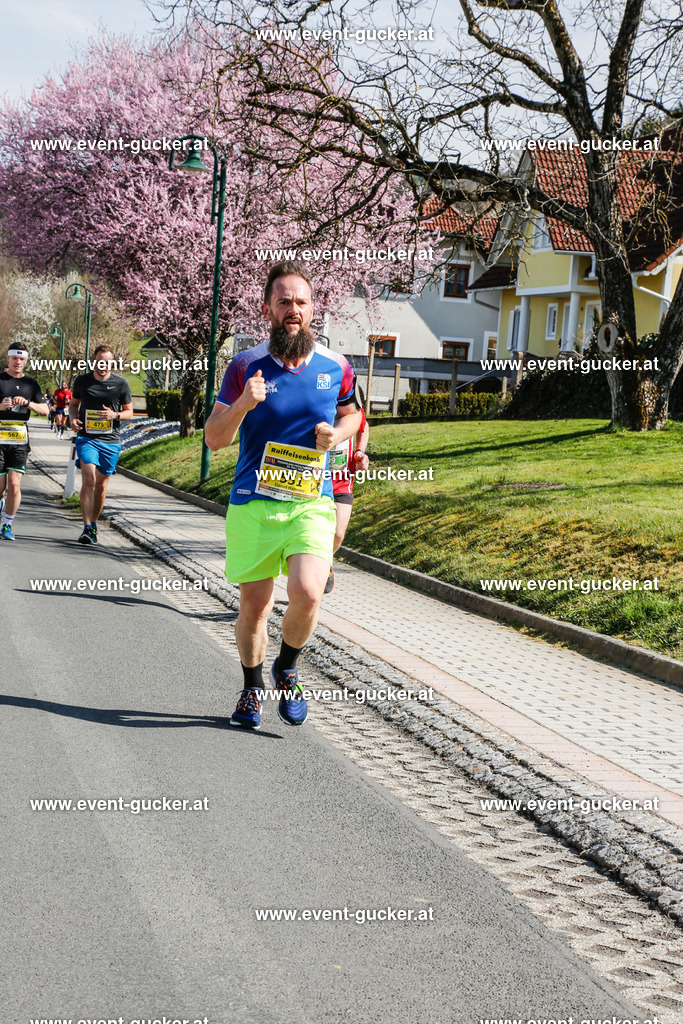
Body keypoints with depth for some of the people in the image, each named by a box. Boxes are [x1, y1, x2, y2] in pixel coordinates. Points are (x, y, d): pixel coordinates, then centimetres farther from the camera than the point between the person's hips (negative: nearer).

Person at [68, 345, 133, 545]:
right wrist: (73, 418, -2)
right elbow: (73, 404, 20)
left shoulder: (121, 383, 1)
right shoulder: (82, 381, 4)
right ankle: (87, 528, -17)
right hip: (86, 438, -1)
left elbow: (129, 412, 8)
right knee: (88, 480, -17)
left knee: (101, 485, 9)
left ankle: (94, 523, 29)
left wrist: (115, 415, -13)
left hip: (111, 440, 1)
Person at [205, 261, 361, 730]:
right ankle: (253, 688, 31)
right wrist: (242, 404, -20)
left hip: (311, 502, 0)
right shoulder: (245, 366, -3)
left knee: (306, 594, -19)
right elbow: (214, 439, -1)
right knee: (254, 605, 6)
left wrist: (338, 433, -1)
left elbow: (351, 413, 22)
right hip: (252, 503, 0)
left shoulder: (336, 368, 2)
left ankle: (288, 669, 11)